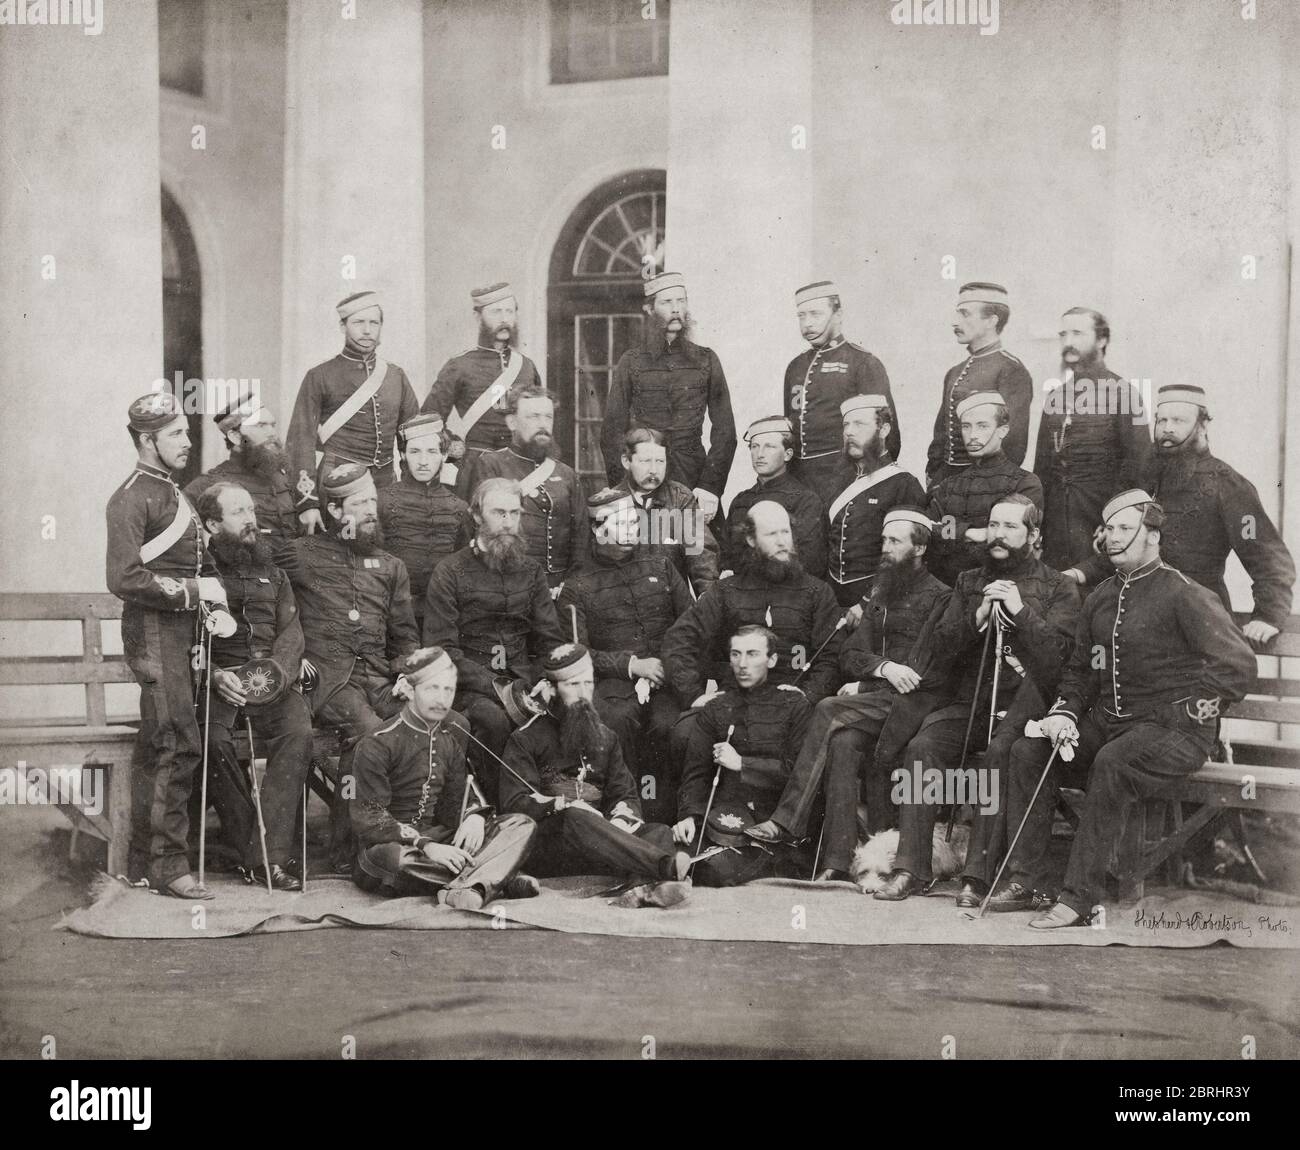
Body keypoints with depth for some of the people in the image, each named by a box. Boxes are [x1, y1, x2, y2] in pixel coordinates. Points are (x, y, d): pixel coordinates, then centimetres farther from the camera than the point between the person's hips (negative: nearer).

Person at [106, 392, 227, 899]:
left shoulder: (173, 493, 19)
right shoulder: (131, 499, -10)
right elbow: (125, 579, -19)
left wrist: (213, 593, 9)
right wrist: (193, 590, -16)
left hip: (179, 630, 10)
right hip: (154, 632, -10)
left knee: (155, 750, 13)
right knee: (179, 746, -13)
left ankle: (143, 862, 20)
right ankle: (168, 865, -8)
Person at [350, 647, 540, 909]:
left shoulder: (451, 737, 12)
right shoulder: (378, 744, -10)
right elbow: (368, 819, -15)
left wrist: (474, 816, -10)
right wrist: (424, 845, -27)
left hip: (436, 838, 6)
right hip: (391, 844, -6)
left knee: (522, 825, -11)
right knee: (389, 857, -43)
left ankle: (470, 889, -39)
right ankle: (498, 878, -30)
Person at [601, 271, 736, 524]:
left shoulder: (705, 360, 8)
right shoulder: (631, 362, 5)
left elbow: (724, 431, 4)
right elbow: (613, 431, 4)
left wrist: (711, 487, -8)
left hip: (694, 479, 1)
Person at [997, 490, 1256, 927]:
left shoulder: (1184, 595, -10)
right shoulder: (1101, 598, 13)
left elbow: (1238, 666, -13)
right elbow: (1080, 669, 20)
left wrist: (1182, 715, -12)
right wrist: (1064, 713, 1)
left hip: (1173, 730, -7)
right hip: (1107, 722, 8)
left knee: (1112, 764, -35)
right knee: (1028, 752, -10)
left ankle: (1080, 898, -30)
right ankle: (1025, 880, -7)